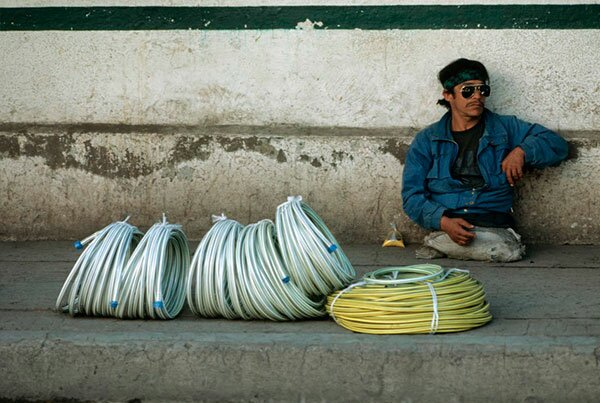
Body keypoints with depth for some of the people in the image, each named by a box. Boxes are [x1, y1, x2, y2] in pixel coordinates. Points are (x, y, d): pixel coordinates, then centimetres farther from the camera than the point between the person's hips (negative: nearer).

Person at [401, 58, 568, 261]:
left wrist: (522, 151, -5)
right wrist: (444, 222, -15)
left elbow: (557, 145, 16)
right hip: (444, 232, 0)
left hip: (497, 229, 0)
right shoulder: (426, 140, 15)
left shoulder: (505, 128, 18)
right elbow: (412, 195, 5)